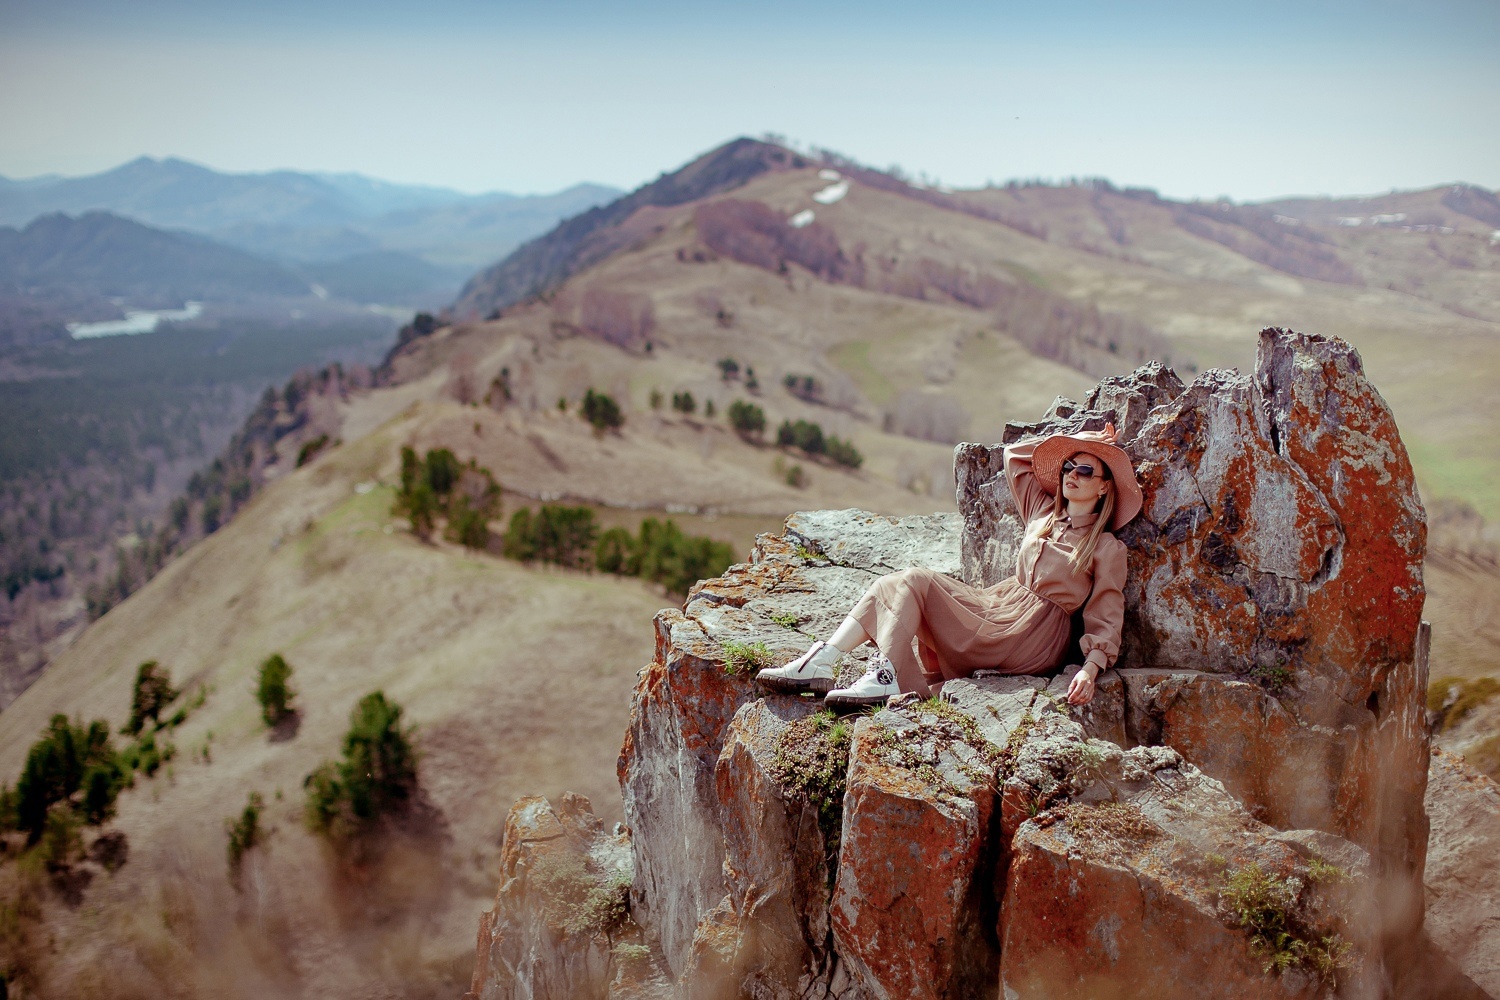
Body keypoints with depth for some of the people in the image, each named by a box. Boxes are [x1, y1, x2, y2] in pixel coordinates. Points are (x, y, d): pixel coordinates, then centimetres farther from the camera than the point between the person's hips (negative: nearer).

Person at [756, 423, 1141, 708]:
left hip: (1030, 639, -7)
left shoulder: (1108, 549, 0)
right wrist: (1074, 440, 23)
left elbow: (1107, 620, -6)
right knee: (902, 585, -16)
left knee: (914, 584, -21)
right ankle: (822, 662, -28)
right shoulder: (1043, 513, 18)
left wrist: (1090, 669, -22)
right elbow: (1014, 455, 28)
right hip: (999, 606, 7)